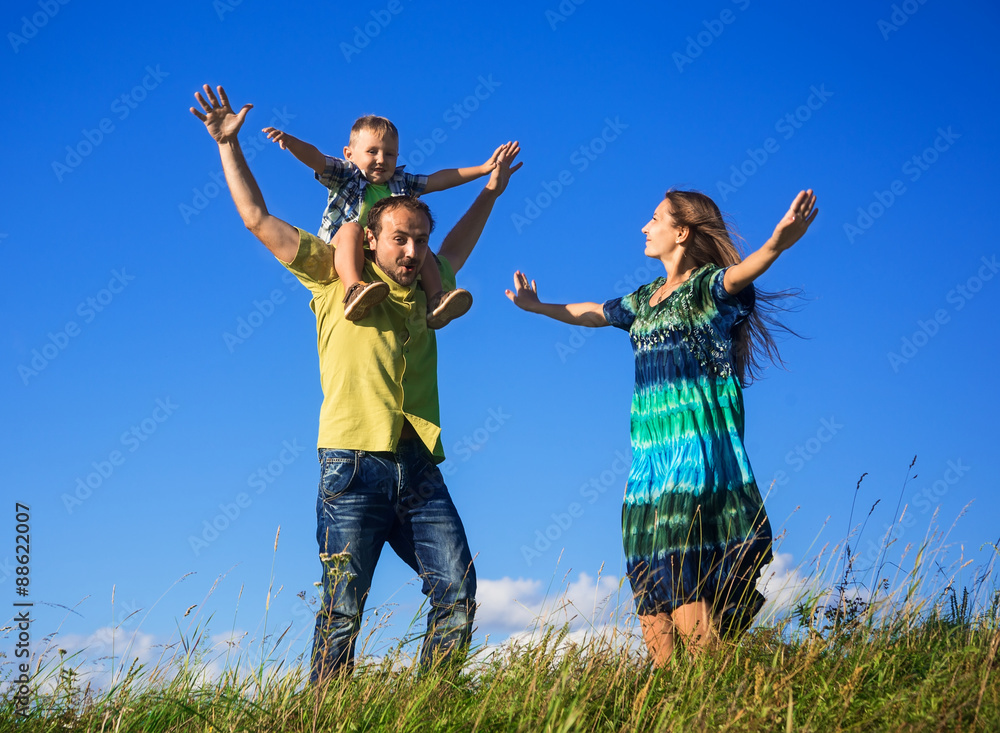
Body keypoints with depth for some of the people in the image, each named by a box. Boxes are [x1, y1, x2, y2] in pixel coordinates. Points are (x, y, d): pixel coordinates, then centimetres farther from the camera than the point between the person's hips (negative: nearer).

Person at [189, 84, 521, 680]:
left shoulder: (423, 291, 22)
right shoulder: (337, 277, 10)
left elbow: (458, 248, 44)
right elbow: (259, 219, 11)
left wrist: (490, 191, 47)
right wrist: (228, 144, 11)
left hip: (420, 469, 5)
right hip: (355, 462, -5)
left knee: (458, 592, -6)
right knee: (343, 607, -7)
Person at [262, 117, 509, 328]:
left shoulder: (401, 183, 19)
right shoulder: (344, 175, 8)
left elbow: (439, 179, 18)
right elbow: (315, 158, -8)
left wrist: (482, 169, 14)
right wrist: (289, 141, -28)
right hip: (344, 259, -4)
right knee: (351, 228, -31)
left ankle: (435, 298, -24)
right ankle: (354, 289, -54)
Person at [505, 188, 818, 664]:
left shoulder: (707, 285, -2)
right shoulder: (645, 299, 20)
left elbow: (740, 274, -24)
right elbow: (593, 313, 37)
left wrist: (776, 245, -46)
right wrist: (540, 307, 50)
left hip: (697, 444, -7)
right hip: (651, 448, 7)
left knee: (681, 576, -15)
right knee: (649, 576, 2)